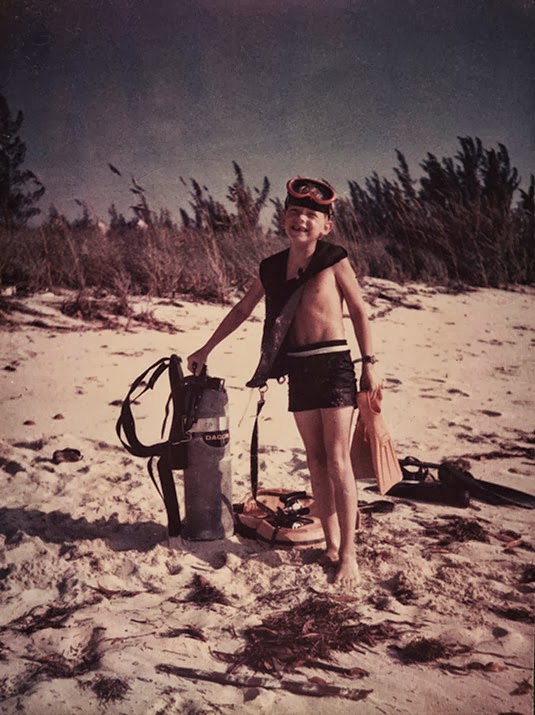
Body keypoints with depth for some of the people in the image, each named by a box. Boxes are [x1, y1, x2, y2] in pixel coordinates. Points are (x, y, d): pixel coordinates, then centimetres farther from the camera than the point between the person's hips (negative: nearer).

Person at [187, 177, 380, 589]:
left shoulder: (334, 261, -4)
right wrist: (206, 350, 25)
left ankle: (349, 555, -1)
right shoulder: (272, 269, 8)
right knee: (316, 461, 8)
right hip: (298, 370, 5)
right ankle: (332, 544, 17)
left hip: (333, 364, -5)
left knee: (337, 460, -6)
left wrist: (369, 363, -1)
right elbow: (242, 311, 20)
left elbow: (359, 311, 1)